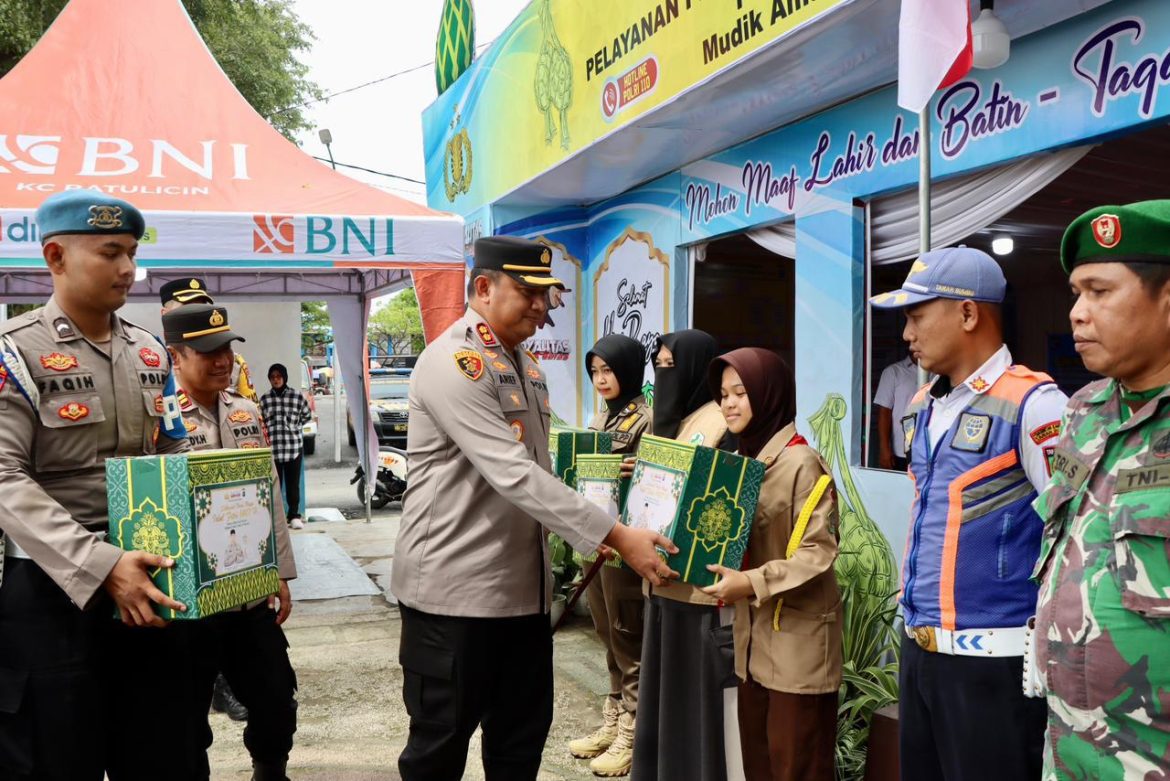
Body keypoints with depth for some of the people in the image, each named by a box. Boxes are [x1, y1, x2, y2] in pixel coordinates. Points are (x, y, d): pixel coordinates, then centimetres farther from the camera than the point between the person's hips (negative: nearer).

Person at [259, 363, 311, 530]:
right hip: (273, 448, 1)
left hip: (294, 446, 0)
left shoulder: (296, 395, 1)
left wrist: (295, 426, 8)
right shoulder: (264, 399, 4)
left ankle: (294, 515, 16)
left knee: (293, 483, 6)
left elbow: (307, 415, 15)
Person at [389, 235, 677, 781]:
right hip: (455, 588, -8)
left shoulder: (525, 366, 12)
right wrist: (616, 536, -27)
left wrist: (593, 538, 13)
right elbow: (514, 475, -26)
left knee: (523, 733, 16)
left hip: (522, 586, 8)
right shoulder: (454, 362, -17)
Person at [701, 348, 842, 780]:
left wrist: (752, 583, -27)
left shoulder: (802, 462, -15)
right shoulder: (741, 460, 11)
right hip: (753, 632, 8)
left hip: (798, 636, -8)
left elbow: (818, 552, -20)